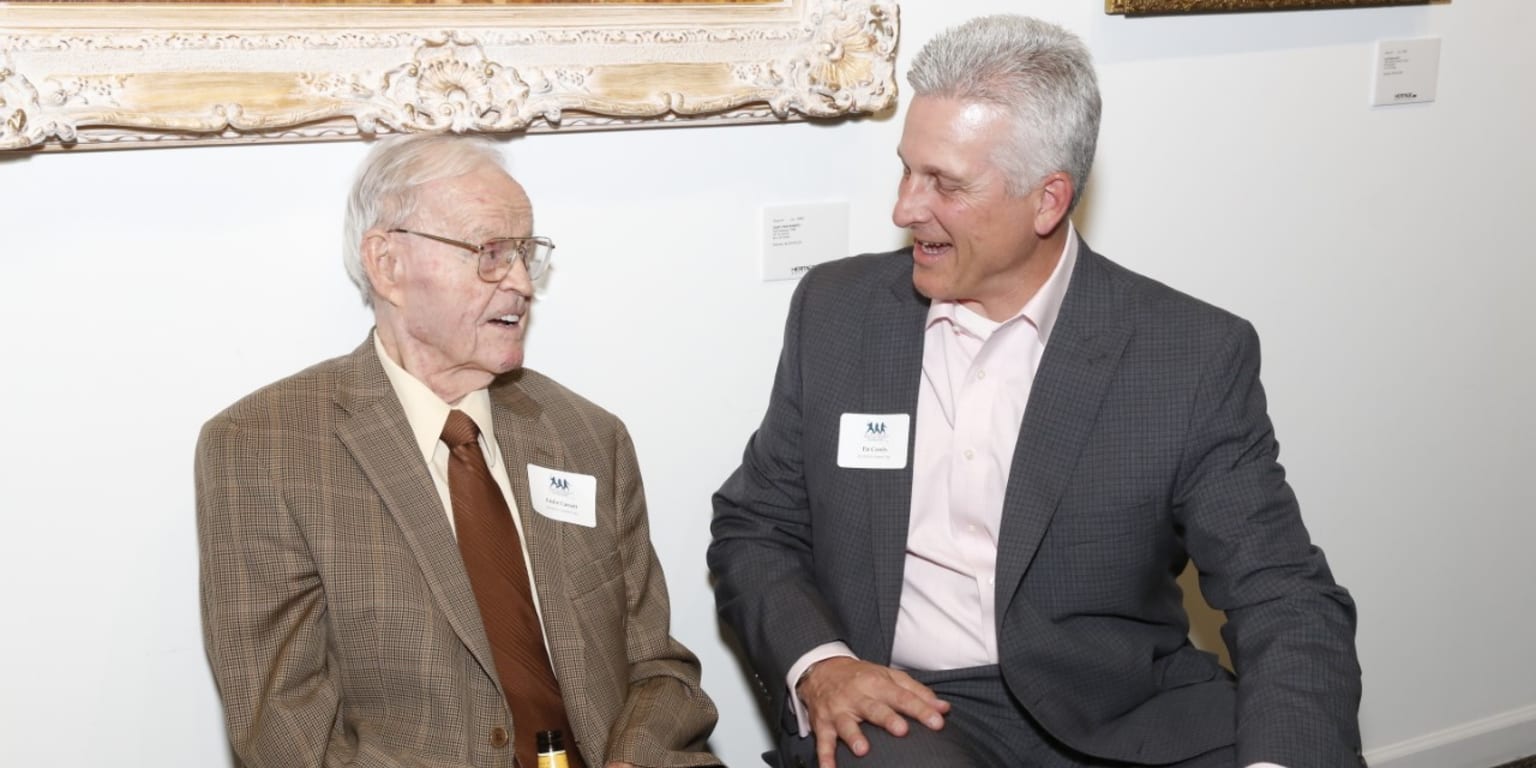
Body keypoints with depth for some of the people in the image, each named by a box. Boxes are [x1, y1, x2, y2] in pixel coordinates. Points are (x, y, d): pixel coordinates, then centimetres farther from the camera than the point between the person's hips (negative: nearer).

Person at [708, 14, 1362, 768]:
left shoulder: (1196, 357, -5)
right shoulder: (836, 310, 2)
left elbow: (1290, 605, -8)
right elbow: (754, 530, 8)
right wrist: (815, 663, -13)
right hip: (898, 707, 0)